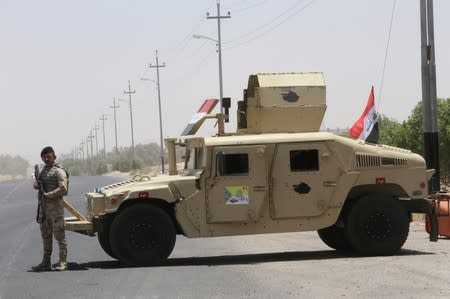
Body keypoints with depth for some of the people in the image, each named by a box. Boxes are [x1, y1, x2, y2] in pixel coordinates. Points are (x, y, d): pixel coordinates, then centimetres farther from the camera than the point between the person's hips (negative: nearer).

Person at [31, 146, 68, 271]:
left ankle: (62, 262, -4)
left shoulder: (59, 171, -8)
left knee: (59, 235, -5)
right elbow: (36, 184, 20)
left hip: (55, 206, -8)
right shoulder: (43, 170, 18)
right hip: (43, 206, 8)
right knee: (46, 235, 11)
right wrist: (36, 185, -3)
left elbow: (63, 188, -18)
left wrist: (48, 195, -20)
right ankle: (46, 262, 17)